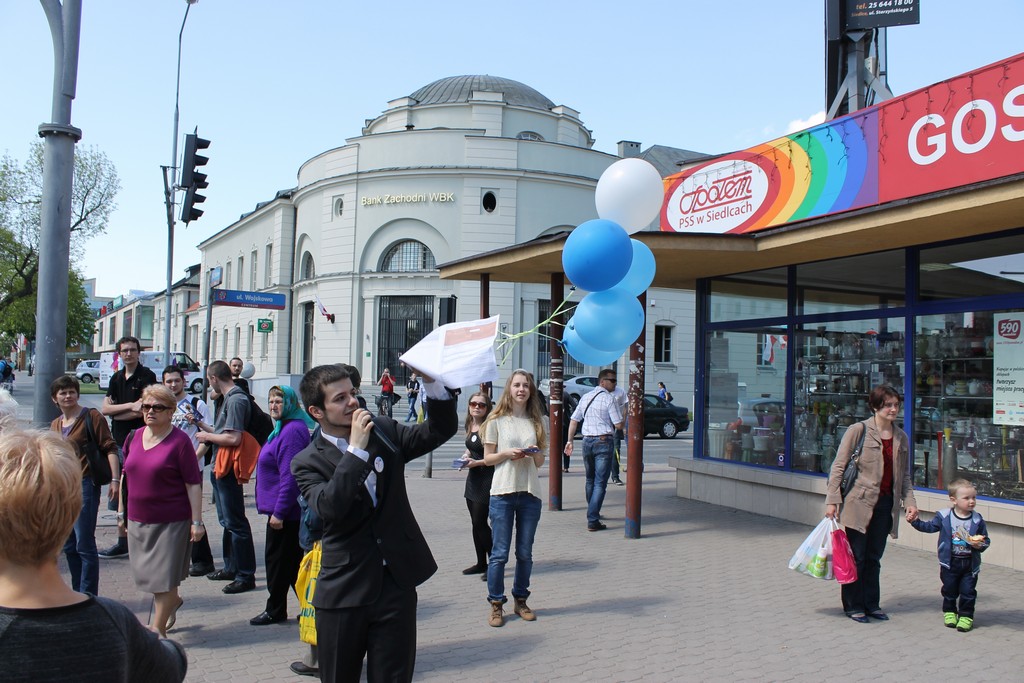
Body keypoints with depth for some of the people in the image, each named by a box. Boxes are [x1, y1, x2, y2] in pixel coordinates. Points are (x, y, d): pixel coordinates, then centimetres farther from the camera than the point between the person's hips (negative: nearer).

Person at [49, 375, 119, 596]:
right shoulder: (55, 424, 15)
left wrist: (114, 479, -19)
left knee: (84, 545, -6)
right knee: (69, 546, 13)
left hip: (85, 485, -7)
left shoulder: (91, 417, -6)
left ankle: (89, 596, 1)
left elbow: (110, 449, -11)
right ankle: (78, 593, 24)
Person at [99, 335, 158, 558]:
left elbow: (141, 411, -16)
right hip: (119, 442, 7)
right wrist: (130, 406, -12)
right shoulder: (116, 378, 14)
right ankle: (122, 542, 22)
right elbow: (105, 408, 3)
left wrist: (116, 412, -4)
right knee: (120, 493, 12)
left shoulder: (146, 376, -6)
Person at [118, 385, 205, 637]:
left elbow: (193, 484, -12)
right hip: (138, 520, 6)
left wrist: (196, 522, -14)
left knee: (163, 576, 0)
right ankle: (173, 600, 43)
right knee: (146, 573, 17)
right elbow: (126, 477, 16)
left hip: (172, 521, -6)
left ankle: (158, 628, 15)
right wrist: (122, 513, 15)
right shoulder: (133, 438, 6)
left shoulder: (179, 441, -11)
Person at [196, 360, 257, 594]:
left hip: (229, 470, -11)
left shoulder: (236, 400, -18)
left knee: (235, 522, -5)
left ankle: (246, 576, 2)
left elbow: (234, 438, -26)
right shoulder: (229, 398, 13)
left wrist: (208, 436, -12)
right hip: (221, 469, 11)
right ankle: (231, 567, 31)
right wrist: (202, 425, 22)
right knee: (226, 521, 19)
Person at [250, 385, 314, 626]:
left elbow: (289, 476, -24)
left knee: (277, 559, 2)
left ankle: (275, 610, 16)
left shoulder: (292, 431, -20)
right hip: (285, 509, 10)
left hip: (285, 511, -10)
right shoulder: (283, 428, 14)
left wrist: (279, 512, -23)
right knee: (294, 560, 15)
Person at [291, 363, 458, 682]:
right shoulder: (307, 462, -5)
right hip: (343, 591, -2)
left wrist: (432, 383, -18)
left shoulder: (384, 432, 4)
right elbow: (328, 508, -23)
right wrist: (356, 449, -24)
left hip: (396, 582, 2)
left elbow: (442, 429, -2)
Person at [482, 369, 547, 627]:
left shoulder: (536, 421, 10)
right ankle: (496, 604, 10)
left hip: (530, 493, 3)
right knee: (500, 553, -1)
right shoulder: (497, 420, 1)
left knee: (525, 553, 10)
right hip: (503, 492, -3)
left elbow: (540, 462, 13)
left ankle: (520, 600, 23)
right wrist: (507, 453, -15)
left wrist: (535, 453, -9)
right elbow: (487, 458, 2)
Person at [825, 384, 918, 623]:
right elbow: (838, 467, -7)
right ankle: (853, 606, 15)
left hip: (886, 504, 5)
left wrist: (909, 501, 5)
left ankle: (871, 604, 25)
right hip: (859, 502, -5)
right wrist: (832, 500, -12)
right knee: (856, 557, 2)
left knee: (874, 557, 12)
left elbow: (904, 475, 19)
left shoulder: (901, 437, 11)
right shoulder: (858, 431, -7)